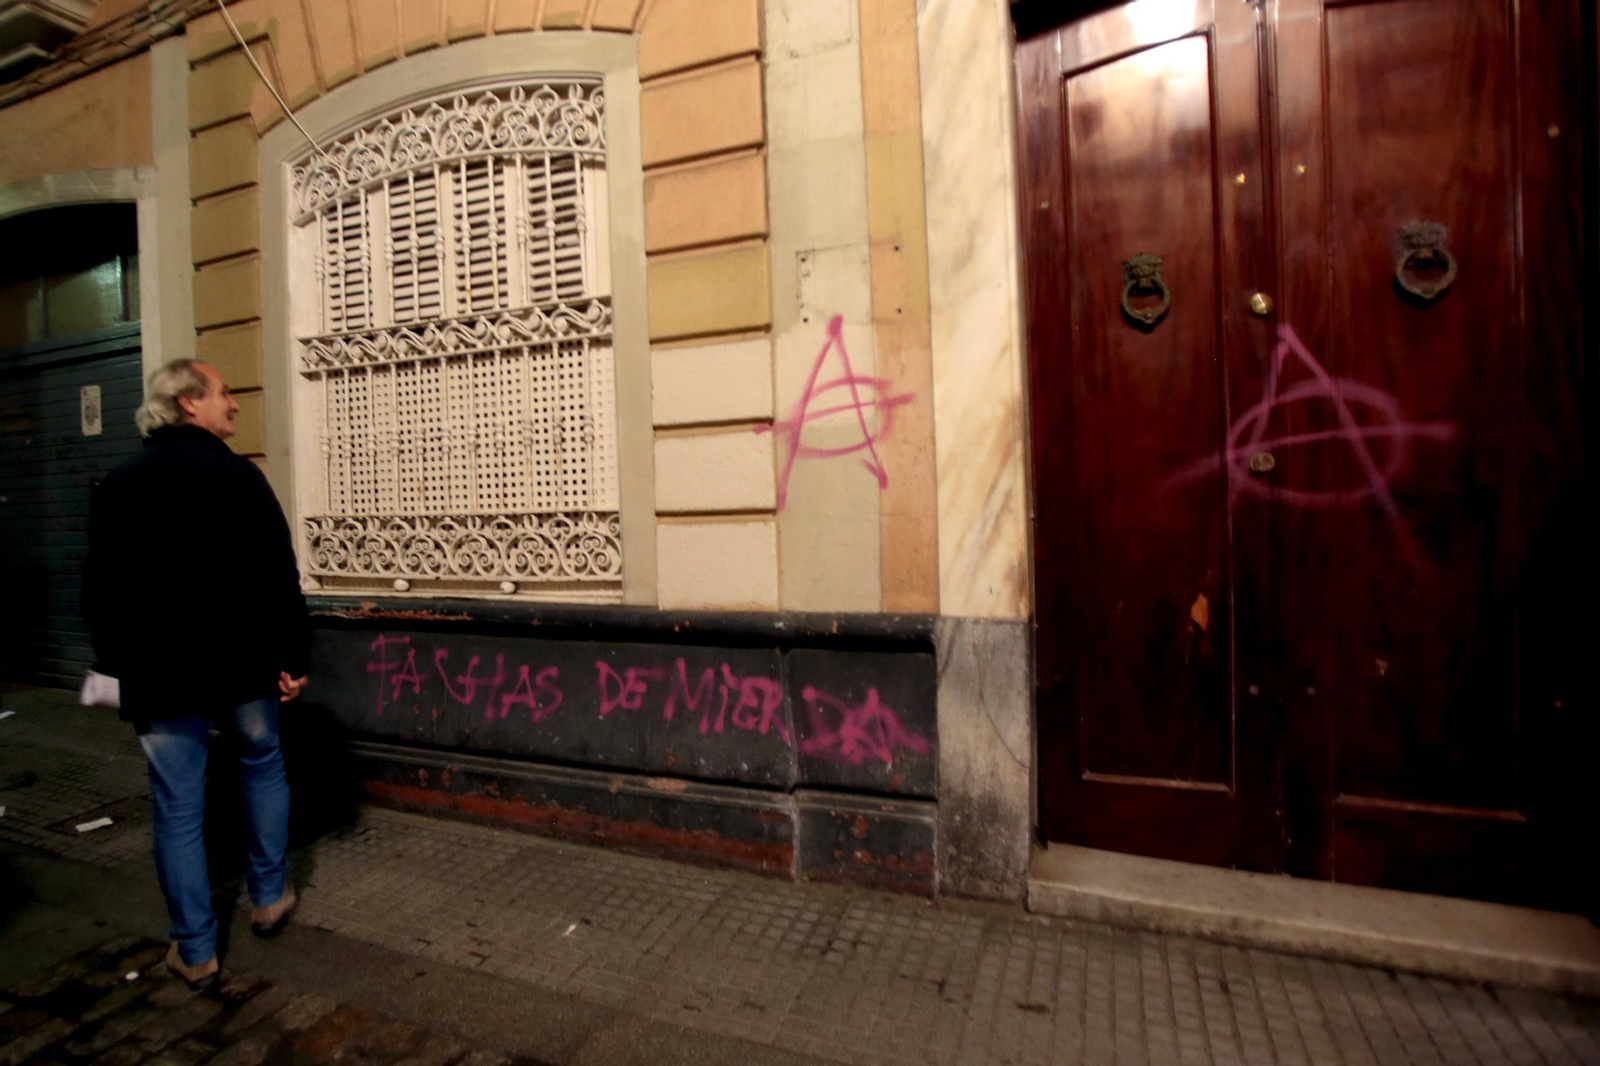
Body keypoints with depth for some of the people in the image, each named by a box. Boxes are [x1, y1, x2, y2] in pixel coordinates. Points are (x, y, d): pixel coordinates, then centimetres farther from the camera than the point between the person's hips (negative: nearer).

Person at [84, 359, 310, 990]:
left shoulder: (117, 486, 4)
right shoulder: (237, 476, -9)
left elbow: (99, 593, 9)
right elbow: (279, 576, -14)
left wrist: (119, 664, 18)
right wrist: (292, 656, -7)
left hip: (158, 675, 3)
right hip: (241, 665, -2)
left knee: (177, 808, 9)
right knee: (263, 766, 20)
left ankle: (195, 951, 18)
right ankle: (269, 897, 30)